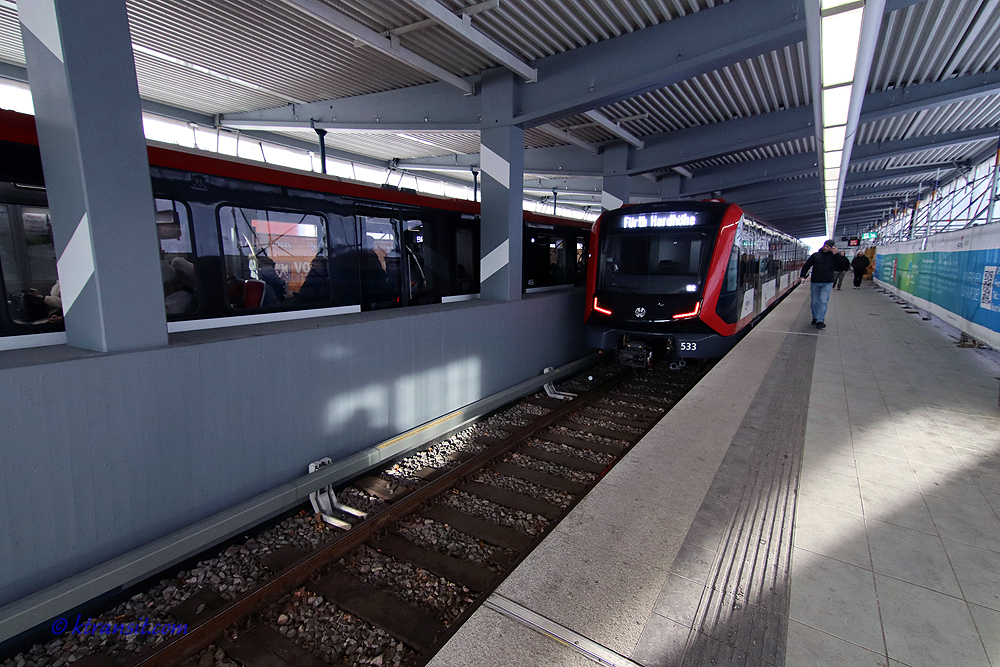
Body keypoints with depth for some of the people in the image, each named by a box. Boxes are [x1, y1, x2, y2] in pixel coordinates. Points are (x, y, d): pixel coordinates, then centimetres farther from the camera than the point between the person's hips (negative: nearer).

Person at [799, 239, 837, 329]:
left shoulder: (833, 257, 3)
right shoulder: (815, 255, 5)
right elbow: (806, 266, 7)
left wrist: (836, 254, -13)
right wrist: (802, 276, -6)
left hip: (827, 283, -2)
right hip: (815, 282, 2)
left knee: (823, 301, -10)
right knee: (815, 301, 8)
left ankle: (820, 321, -11)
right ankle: (815, 318, 23)